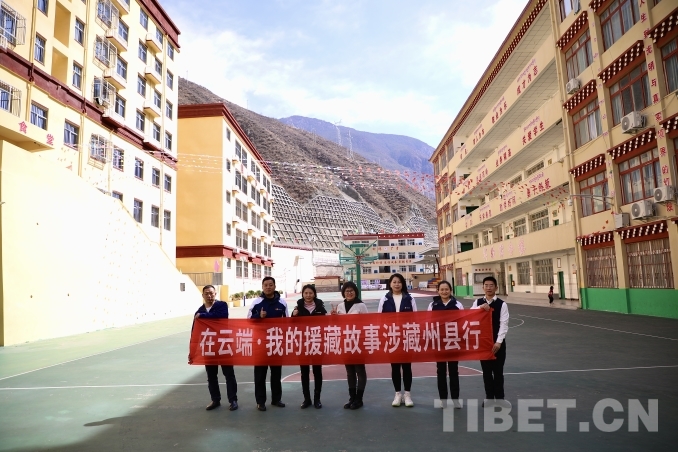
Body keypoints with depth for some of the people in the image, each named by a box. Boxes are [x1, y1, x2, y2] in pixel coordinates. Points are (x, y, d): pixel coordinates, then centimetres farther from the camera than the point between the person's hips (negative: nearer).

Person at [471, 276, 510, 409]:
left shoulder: (502, 304, -5)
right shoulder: (478, 303, 3)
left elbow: (504, 324, -10)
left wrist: (498, 342, -16)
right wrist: (481, 308, -22)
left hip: (497, 342, -2)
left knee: (498, 370, 6)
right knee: (486, 370, 11)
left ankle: (499, 397, 19)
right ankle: (489, 397, 23)